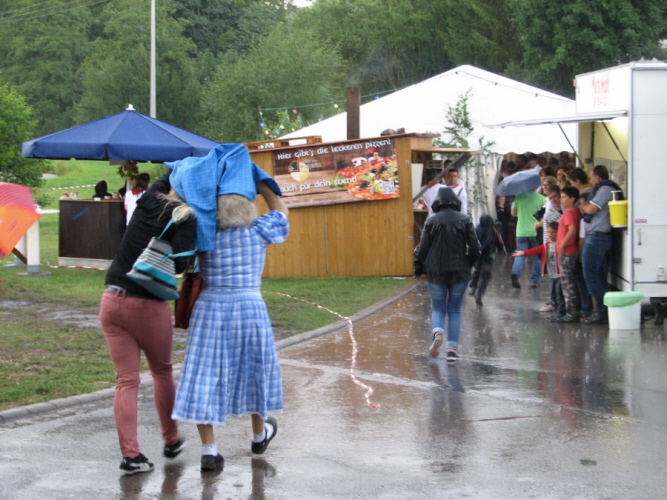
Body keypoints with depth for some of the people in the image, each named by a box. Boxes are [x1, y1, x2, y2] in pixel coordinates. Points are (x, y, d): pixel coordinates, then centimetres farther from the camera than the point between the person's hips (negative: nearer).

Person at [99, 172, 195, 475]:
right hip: (147, 305, -4)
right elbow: (178, 264, -20)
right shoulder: (184, 219, -9)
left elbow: (171, 175, 26)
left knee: (126, 380, 4)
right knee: (162, 372, 18)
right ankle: (171, 441, 30)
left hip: (112, 300, 4)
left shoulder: (148, 203, 8)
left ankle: (130, 454, -1)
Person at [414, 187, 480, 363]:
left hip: (436, 273, -1)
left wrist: (418, 269, 9)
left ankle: (438, 332, -18)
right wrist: (468, 263, 15)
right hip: (460, 272, 1)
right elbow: (475, 248, -4)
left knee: (438, 308, 13)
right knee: (454, 310, 11)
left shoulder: (432, 221, -6)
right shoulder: (464, 220, -3)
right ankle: (452, 348, 3)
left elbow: (423, 248, -6)